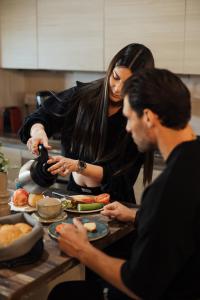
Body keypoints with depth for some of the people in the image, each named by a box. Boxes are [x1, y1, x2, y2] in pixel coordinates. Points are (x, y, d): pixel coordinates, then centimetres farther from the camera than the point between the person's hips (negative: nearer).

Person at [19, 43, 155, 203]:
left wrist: (78, 166, -22)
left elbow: (121, 176, -10)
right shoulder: (83, 95, -3)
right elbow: (40, 118, 6)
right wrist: (38, 131, -17)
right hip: (73, 191, 3)